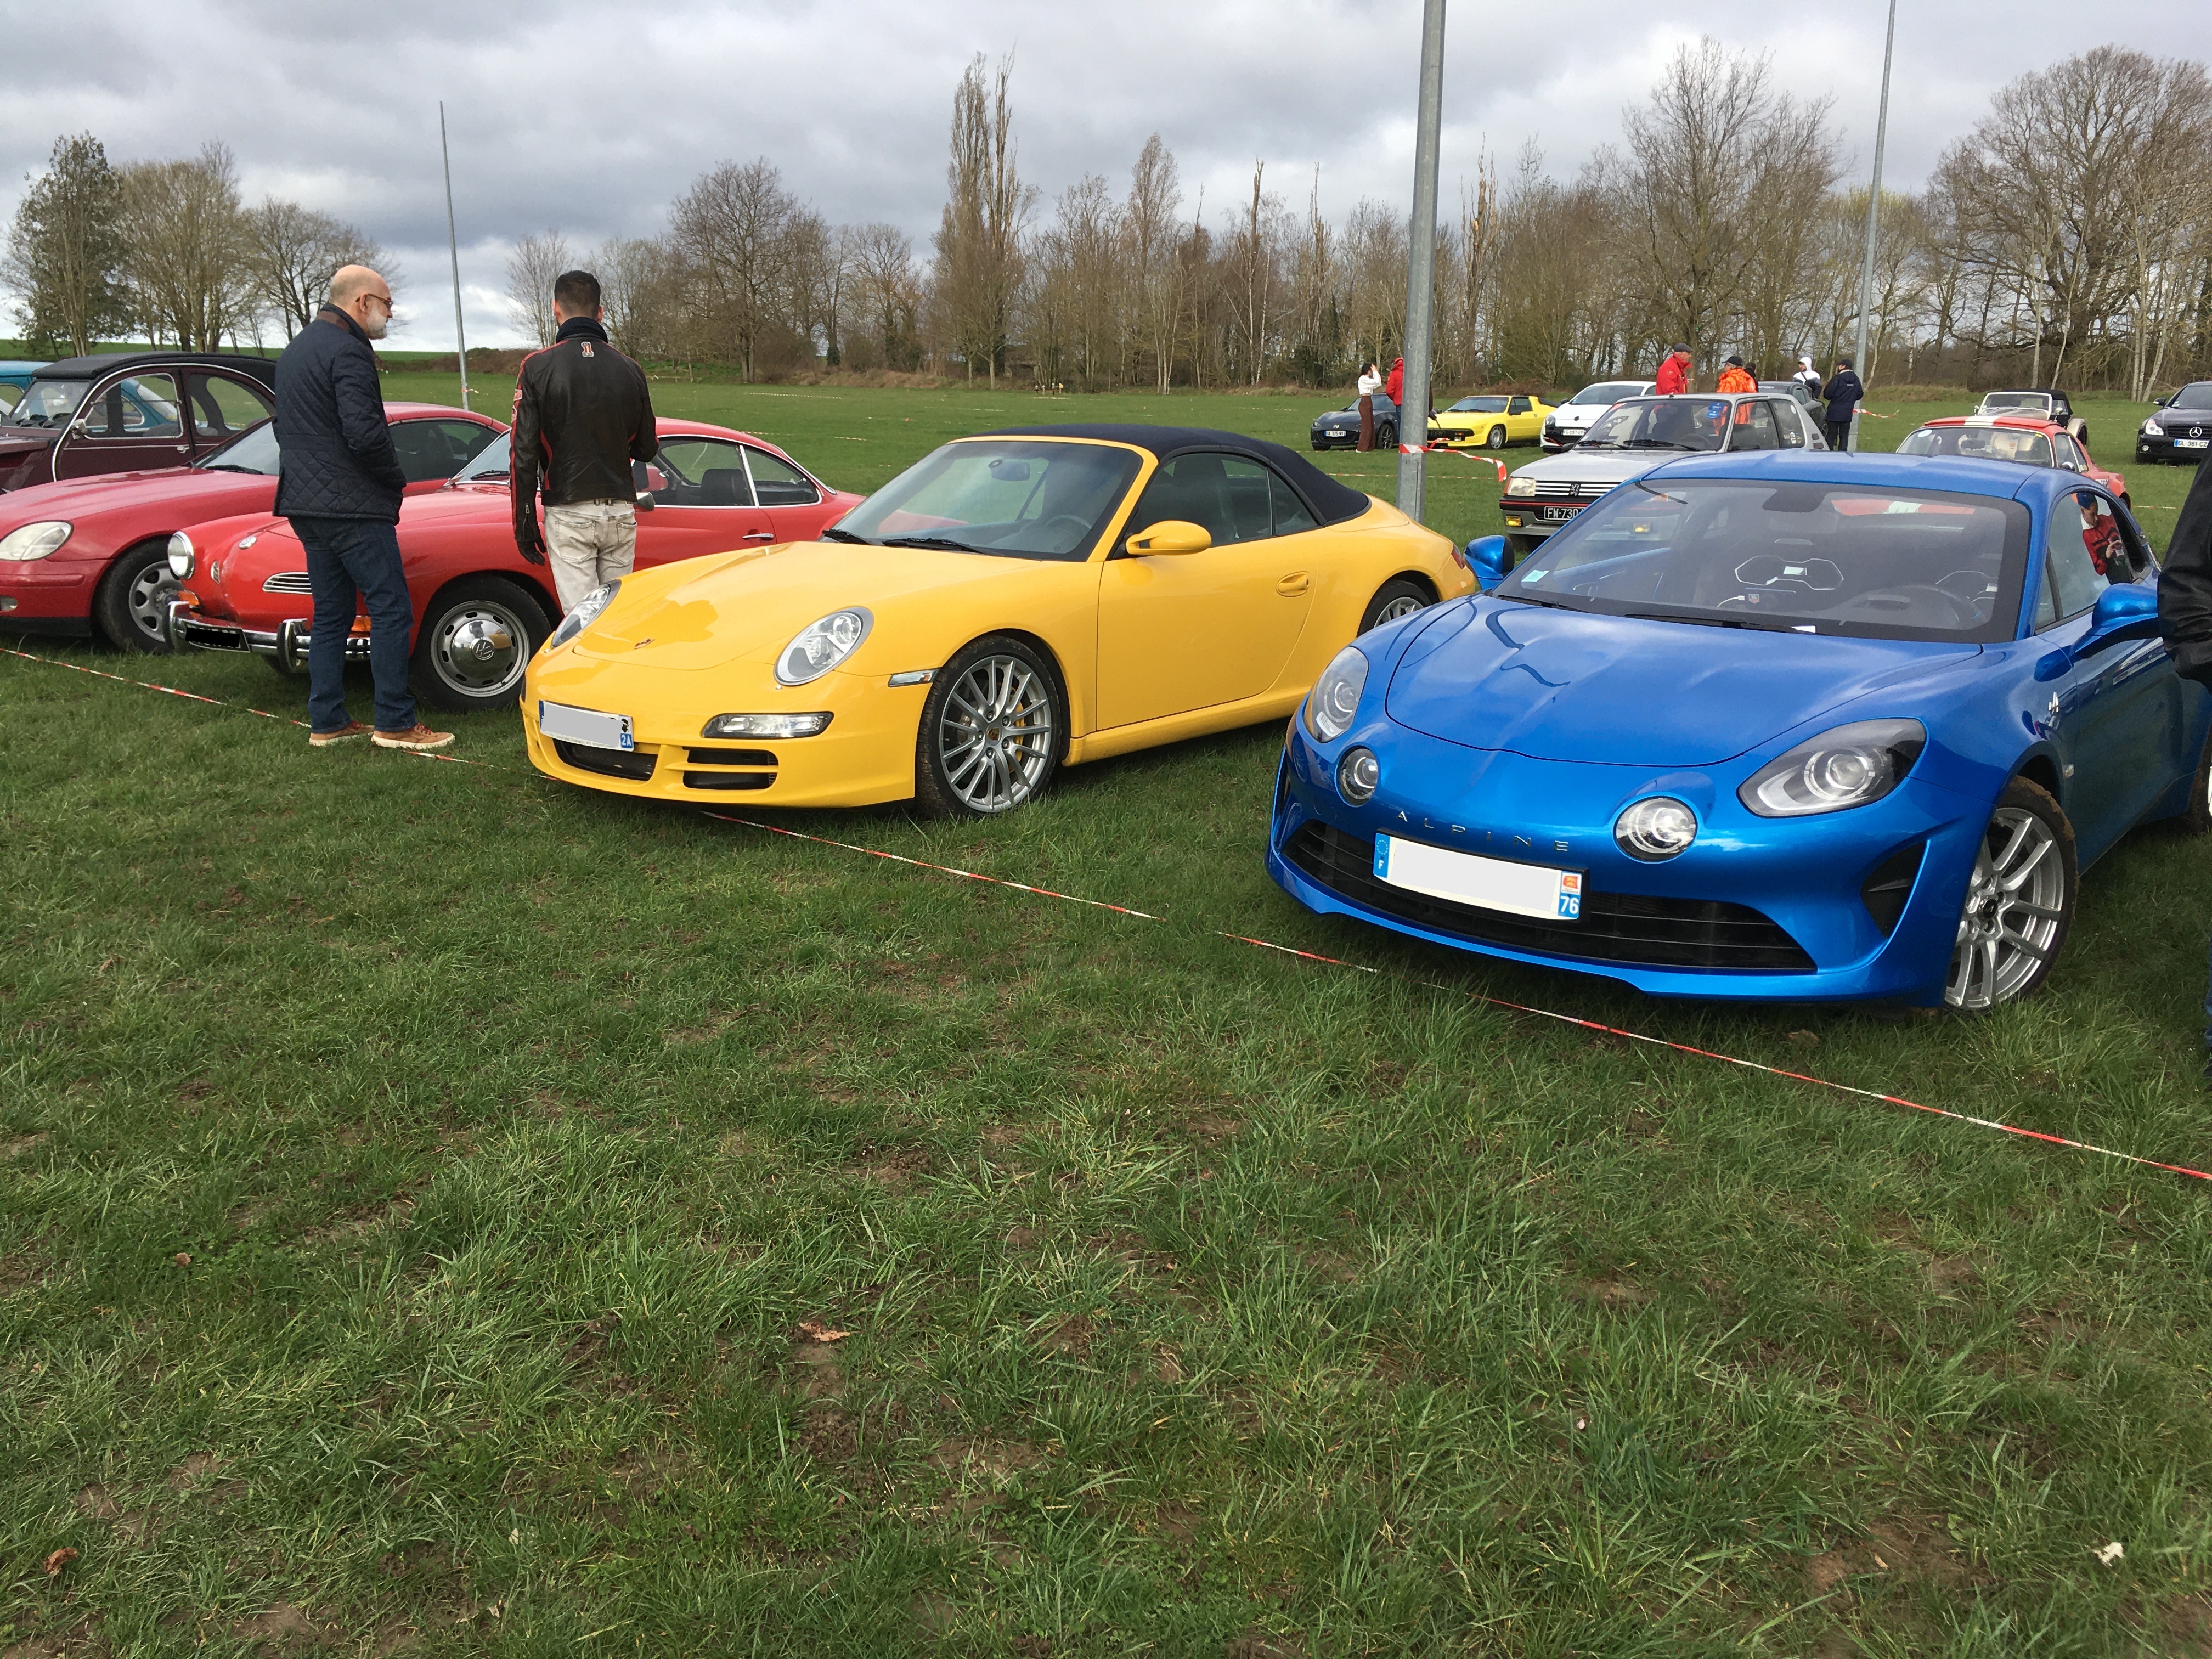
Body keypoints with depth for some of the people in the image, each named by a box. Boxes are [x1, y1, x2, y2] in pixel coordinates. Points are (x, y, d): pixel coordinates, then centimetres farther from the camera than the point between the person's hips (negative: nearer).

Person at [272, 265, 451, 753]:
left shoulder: (294, 350, 18)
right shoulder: (348, 351, -14)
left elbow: (285, 426, 24)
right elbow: (364, 433, -22)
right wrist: (396, 480, -7)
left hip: (305, 505, 10)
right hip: (352, 506, -10)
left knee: (330, 615, 13)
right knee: (391, 611, -5)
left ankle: (326, 722, 14)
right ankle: (394, 723, -5)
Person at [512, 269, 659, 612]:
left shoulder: (538, 368, -4)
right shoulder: (630, 371, 4)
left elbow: (525, 454, -5)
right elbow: (647, 449, 12)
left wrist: (525, 524, 1)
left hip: (568, 513, -3)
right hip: (621, 511, 3)